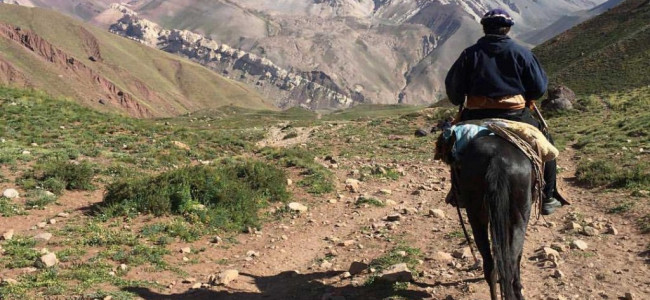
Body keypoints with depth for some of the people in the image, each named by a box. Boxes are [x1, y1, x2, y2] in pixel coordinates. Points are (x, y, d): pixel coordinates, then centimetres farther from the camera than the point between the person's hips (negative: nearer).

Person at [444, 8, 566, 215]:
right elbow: (539, 87, 2)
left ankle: (457, 192, 29)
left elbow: (452, 87, 6)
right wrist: (527, 97, 23)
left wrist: (460, 102, 26)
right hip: (515, 116, -1)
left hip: (475, 117, 2)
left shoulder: (470, 54, 3)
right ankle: (548, 198, 17)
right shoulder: (521, 53, 1)